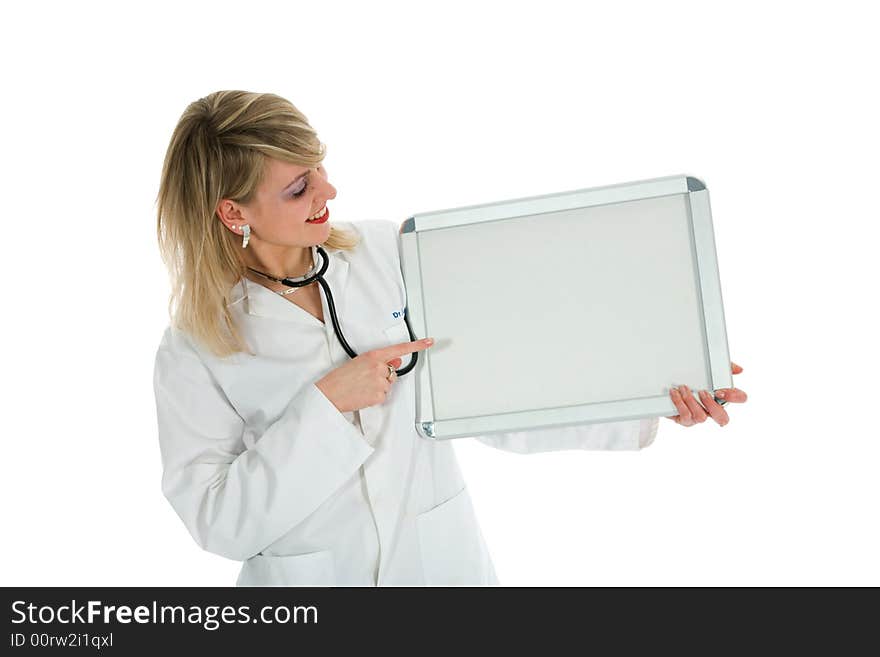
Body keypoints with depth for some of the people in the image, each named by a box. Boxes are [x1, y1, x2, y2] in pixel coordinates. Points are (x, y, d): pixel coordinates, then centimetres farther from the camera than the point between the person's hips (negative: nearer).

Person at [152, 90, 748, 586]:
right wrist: (326, 404, -22)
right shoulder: (193, 353, -12)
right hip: (312, 576, -2)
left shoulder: (391, 253, -7)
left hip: (445, 562, 2)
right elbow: (218, 522, -15)